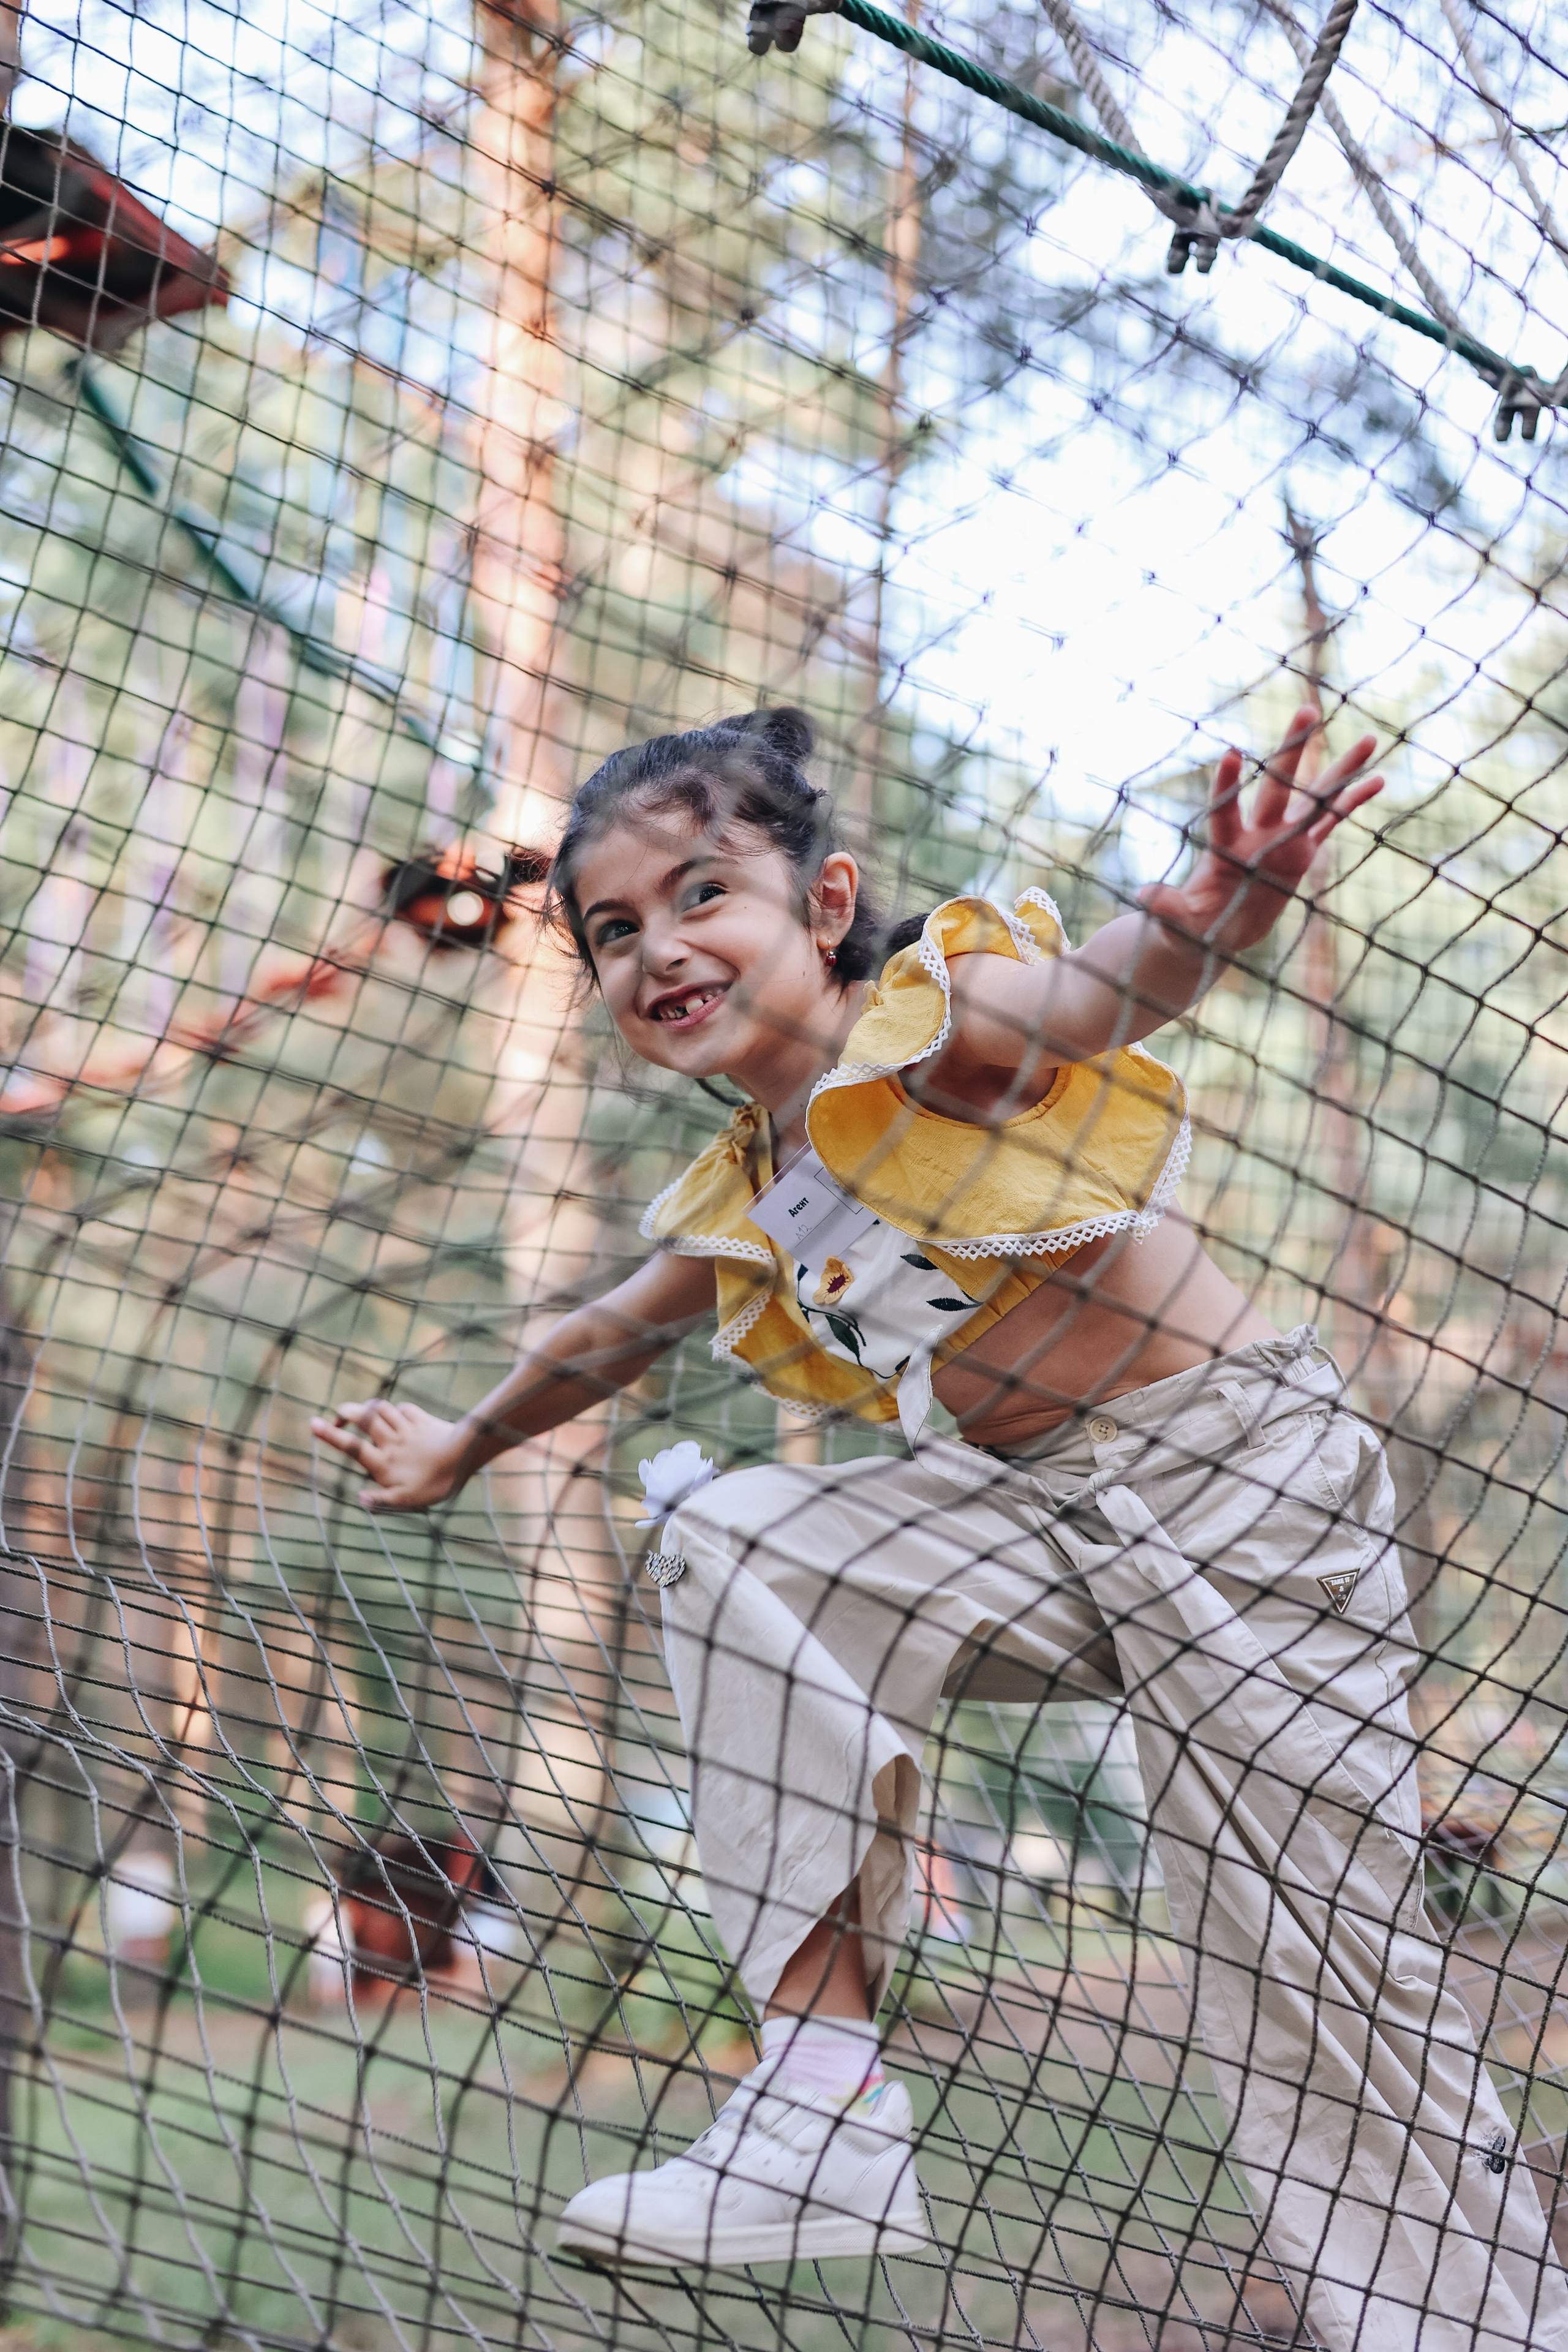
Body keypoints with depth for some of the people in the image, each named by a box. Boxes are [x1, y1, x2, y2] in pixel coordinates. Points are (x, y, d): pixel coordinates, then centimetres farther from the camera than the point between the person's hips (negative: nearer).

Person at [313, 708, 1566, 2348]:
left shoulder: (941, 1022, -14)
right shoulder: (736, 1210, 9)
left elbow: (1093, 995, -36)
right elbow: (611, 1338, 29)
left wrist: (1206, 916, -59)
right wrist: (464, 1447, 44)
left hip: (1235, 1479, -7)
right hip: (1030, 1513, 7)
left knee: (1319, 1960, -8)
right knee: (731, 1547, -12)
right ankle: (828, 2107, -15)